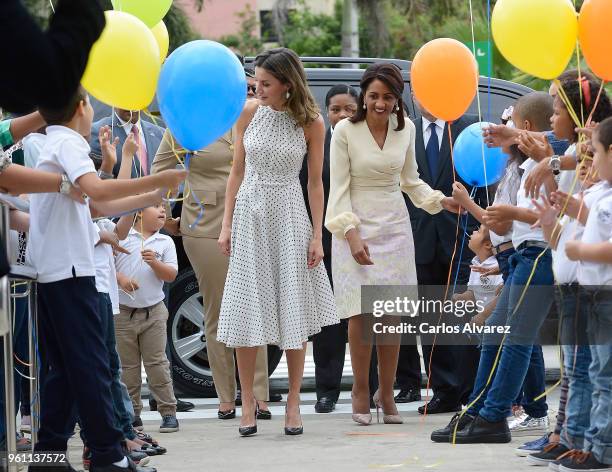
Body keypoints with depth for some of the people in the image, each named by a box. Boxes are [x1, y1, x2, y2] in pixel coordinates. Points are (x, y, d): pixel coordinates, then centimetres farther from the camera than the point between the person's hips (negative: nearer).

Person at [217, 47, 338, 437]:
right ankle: (248, 402, 7)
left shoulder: (311, 123, -5)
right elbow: (237, 173, 5)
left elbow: (315, 182, 0)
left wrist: (317, 236, -2)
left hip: (289, 216, -1)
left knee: (293, 310, 2)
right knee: (247, 309, 0)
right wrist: (227, 225, 3)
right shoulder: (249, 113, -1)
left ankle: (293, 402, 11)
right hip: (250, 214, 1)